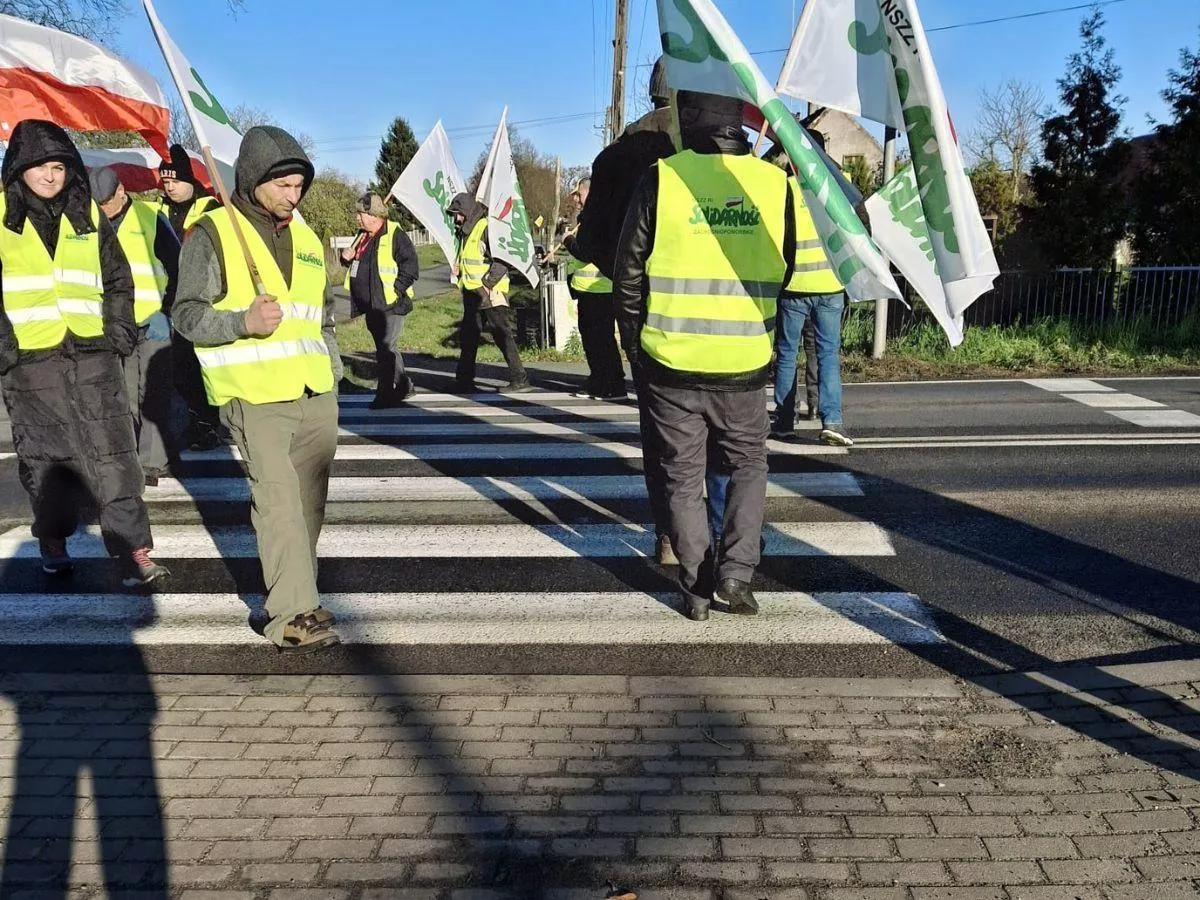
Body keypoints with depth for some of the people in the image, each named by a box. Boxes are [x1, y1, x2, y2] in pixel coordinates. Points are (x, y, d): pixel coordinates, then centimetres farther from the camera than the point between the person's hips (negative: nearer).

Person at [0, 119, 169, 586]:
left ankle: (133, 548, -5)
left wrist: (120, 331, 4)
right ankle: (53, 539, 26)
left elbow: (118, 280, 15)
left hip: (92, 354, 1)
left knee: (113, 454, -5)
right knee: (45, 456, 8)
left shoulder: (89, 215, 11)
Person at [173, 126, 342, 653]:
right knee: (278, 500, -12)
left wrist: (332, 368, 19)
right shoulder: (211, 234, -2)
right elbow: (187, 316, -5)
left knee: (310, 500, 10)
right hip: (256, 397, -6)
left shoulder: (305, 237, 17)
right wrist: (242, 321, -22)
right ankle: (293, 614, -11)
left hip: (316, 395, 6)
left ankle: (289, 587, 24)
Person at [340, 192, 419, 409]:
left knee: (386, 350, -8)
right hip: (371, 305, 9)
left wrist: (395, 290, -20)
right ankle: (403, 387, 28)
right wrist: (347, 257, 6)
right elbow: (358, 263, 29)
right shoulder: (362, 236, 15)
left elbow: (410, 267, -15)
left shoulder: (395, 235, -11)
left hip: (390, 304, -9)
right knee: (387, 348, 16)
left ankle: (386, 394, -1)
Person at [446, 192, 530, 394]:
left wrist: (488, 283, -18)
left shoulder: (486, 227, -13)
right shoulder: (465, 231, 17)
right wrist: (461, 277, 15)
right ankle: (464, 380, 23)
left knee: (502, 335, -10)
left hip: (490, 292, -10)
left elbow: (502, 259, -19)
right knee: (468, 337, 14)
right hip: (472, 293, 10)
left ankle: (520, 380, -7)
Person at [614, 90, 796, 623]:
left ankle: (697, 589, 16)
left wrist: (639, 325, 14)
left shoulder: (662, 179, -9)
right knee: (748, 464, 21)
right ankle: (736, 570, 9)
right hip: (744, 364, 2)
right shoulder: (775, 182, -2)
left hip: (672, 360, -1)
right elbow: (783, 270, 9)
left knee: (683, 475, 12)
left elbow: (629, 270, -3)